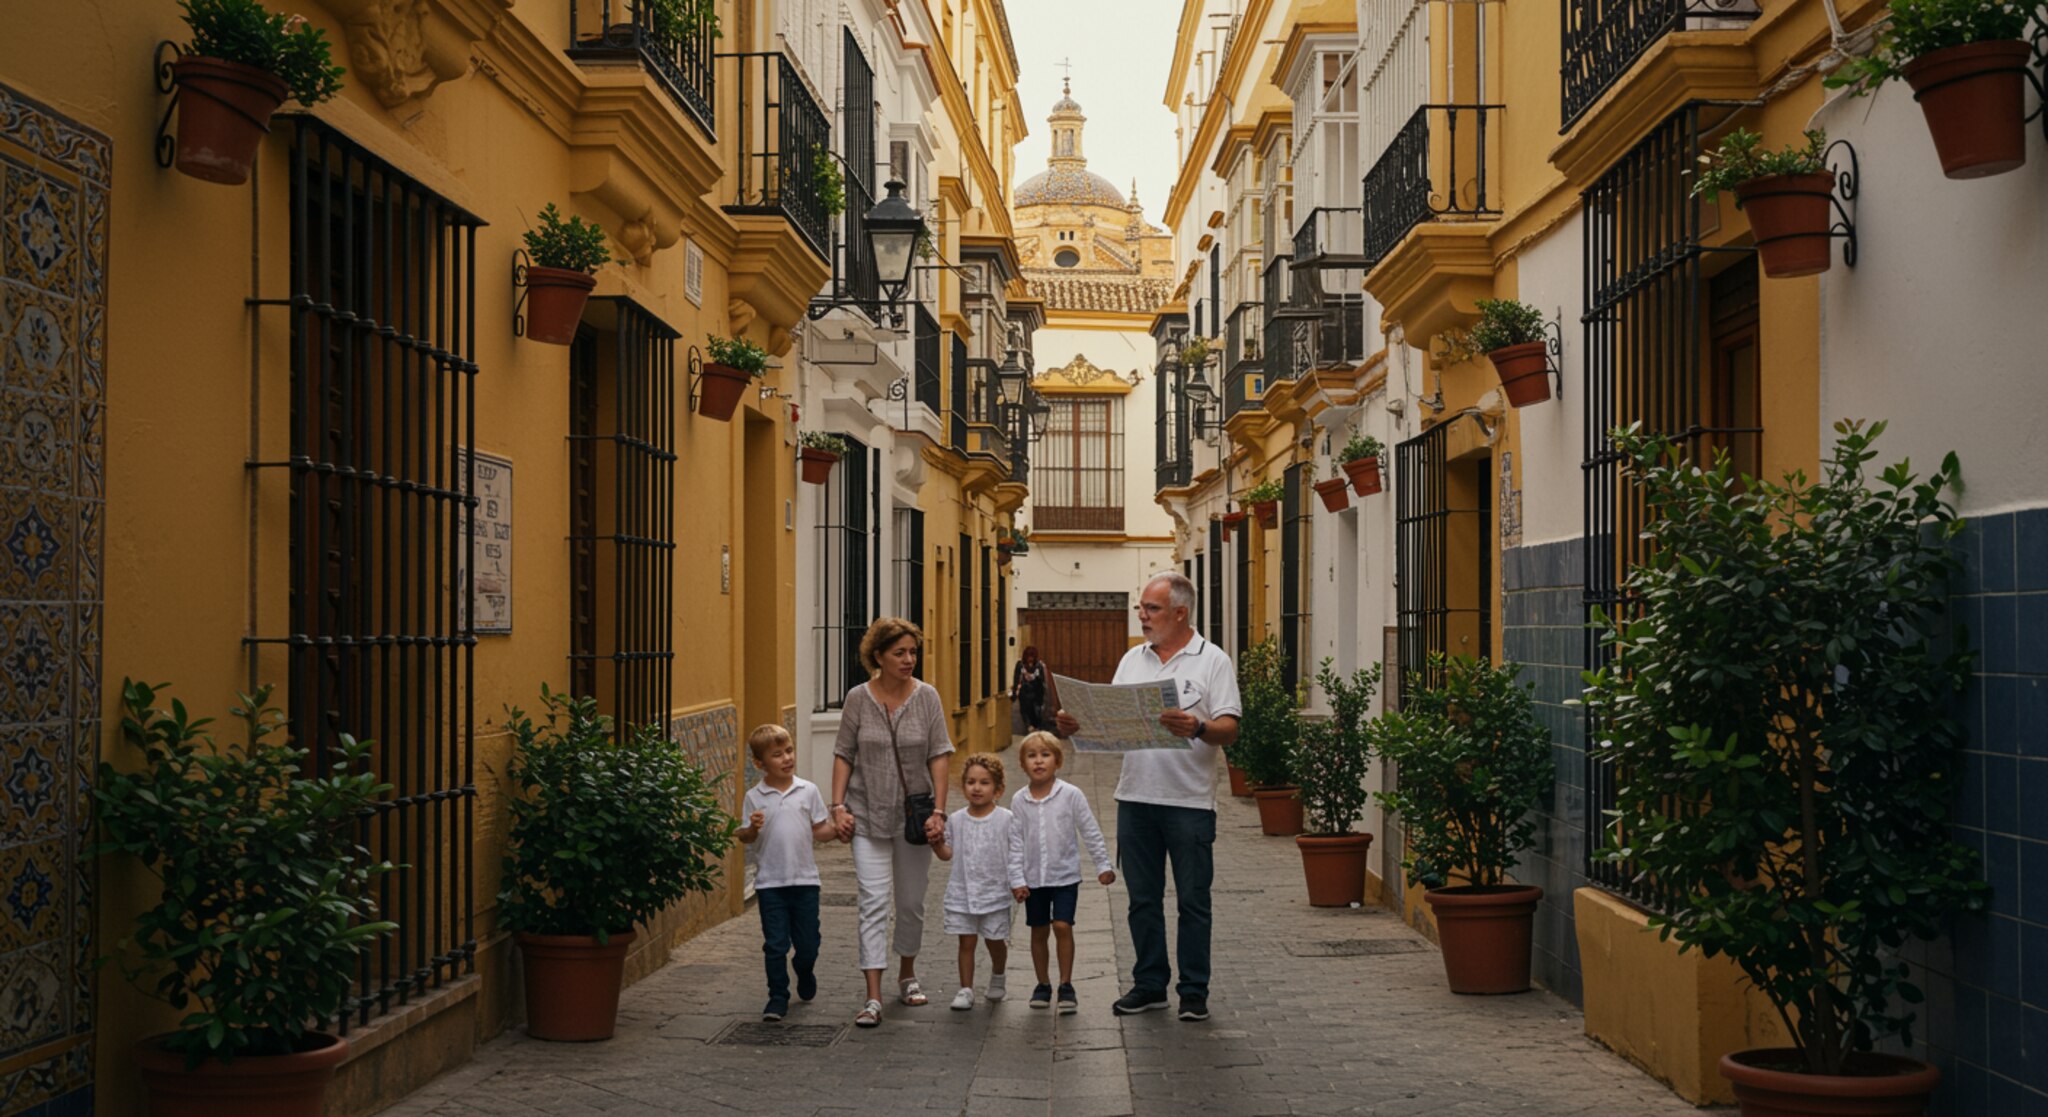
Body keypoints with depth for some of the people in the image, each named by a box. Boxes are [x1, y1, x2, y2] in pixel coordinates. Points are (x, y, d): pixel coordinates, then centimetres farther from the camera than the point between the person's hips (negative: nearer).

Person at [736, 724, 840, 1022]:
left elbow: (818, 831, 5)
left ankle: (805, 975, 40)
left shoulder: (808, 791, 1)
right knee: (775, 944, 0)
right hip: (770, 882, -1)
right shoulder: (755, 796, -1)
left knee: (808, 943, 10)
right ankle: (778, 998, 11)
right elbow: (746, 838, 1)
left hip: (805, 878, 1)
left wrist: (838, 830, -13)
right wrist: (753, 828, -20)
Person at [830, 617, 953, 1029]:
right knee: (874, 902, -8)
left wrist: (939, 811, -9)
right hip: (868, 815, -1)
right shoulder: (858, 698, -4)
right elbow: (843, 755, 2)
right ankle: (873, 998, -10)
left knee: (911, 901, 13)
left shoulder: (927, 697, -4)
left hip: (913, 814, 1)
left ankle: (907, 974, 36)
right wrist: (838, 805, -6)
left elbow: (938, 758, -4)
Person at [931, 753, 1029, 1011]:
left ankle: (997, 977, 37)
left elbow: (1015, 854, -4)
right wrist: (937, 844, -11)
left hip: (995, 893, -1)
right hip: (962, 893, 2)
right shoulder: (956, 820, 2)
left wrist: (1017, 883, -10)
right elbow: (949, 853, 9)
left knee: (995, 940, 10)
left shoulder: (1006, 820, -6)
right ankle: (965, 989, 8)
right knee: (966, 942, 2)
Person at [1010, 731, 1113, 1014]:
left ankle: (1066, 986, -1)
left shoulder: (1071, 795, -7)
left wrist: (1103, 865, -2)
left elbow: (1090, 832, -2)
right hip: (1033, 877, 3)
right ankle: (1043, 984, 23)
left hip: (1065, 874, -3)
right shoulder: (1019, 801, 0)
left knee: (1062, 926, -11)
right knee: (1039, 931, 9)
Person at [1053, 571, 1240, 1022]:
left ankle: (1194, 992, 12)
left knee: (1192, 901, 3)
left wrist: (1197, 728, -30)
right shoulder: (1133, 660, 13)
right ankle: (1149, 985, 22)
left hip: (1190, 802, -5)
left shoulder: (1212, 661, -3)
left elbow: (1229, 729, -10)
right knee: (1143, 899, 11)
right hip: (1136, 797, 5)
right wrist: (1076, 725, -7)